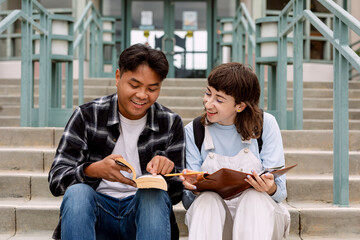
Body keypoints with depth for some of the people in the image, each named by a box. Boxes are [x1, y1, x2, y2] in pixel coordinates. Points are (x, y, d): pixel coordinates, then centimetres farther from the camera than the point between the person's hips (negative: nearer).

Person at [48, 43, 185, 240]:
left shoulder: (171, 123, 3)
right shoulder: (87, 116, -2)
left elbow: (176, 194, 4)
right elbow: (56, 179, -8)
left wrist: (167, 170, -20)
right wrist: (94, 170, -30)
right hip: (98, 209, 0)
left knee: (154, 193, -32)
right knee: (77, 192, -32)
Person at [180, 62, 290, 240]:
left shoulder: (265, 124, -3)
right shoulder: (193, 131, 0)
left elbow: (280, 190, -5)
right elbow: (188, 201, -1)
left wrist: (270, 189, -29)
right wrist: (194, 188, -25)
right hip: (210, 217, 1)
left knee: (255, 197, -33)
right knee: (207, 198, -32)